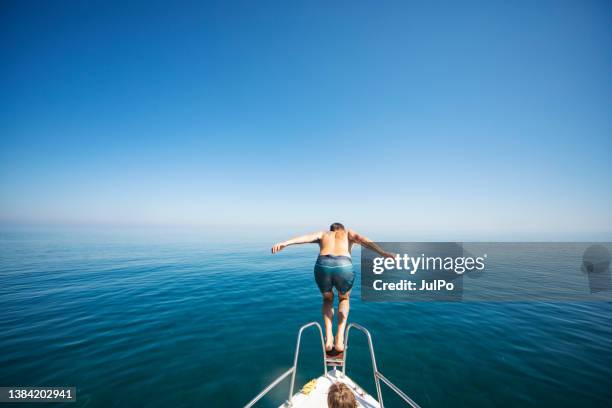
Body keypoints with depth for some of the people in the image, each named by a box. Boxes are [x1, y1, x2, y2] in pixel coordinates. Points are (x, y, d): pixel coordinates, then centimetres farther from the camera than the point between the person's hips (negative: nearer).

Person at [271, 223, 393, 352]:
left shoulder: (323, 234, 32)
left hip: (322, 266, 1)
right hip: (344, 266, -1)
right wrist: (383, 253, -4)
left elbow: (306, 237, 12)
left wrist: (285, 243, -2)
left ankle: (328, 339, 18)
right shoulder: (348, 233, 31)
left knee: (328, 299, 32)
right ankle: (339, 339, 18)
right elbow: (362, 239, 10)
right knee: (344, 299, 31)